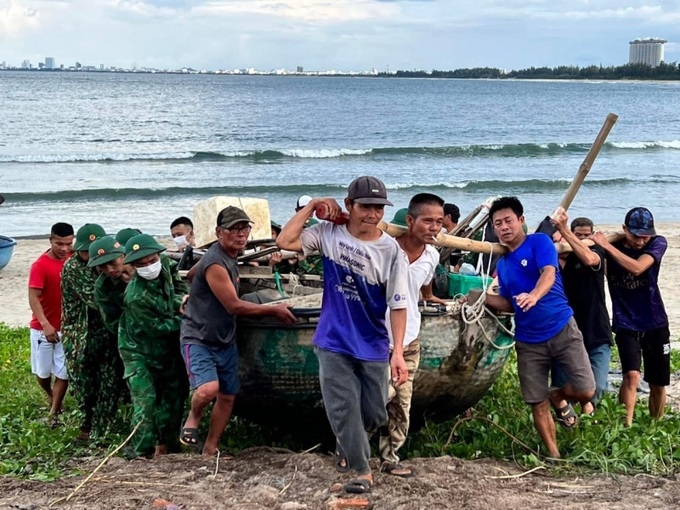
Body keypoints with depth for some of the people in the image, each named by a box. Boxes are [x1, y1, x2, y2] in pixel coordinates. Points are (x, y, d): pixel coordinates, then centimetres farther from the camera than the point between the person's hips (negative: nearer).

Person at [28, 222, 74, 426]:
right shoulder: (40, 266, -16)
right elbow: (33, 298, -21)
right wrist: (45, 324, -30)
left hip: (67, 328, 3)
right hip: (43, 328, -3)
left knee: (64, 373, 1)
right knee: (42, 371, 11)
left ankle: (54, 413, 14)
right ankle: (50, 395, 41)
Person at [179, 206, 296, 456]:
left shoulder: (230, 258, 8)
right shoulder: (215, 264, -22)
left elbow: (193, 273, 25)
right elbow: (234, 306, -20)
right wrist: (274, 310, -13)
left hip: (225, 341, 9)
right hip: (199, 339, -9)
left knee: (227, 396, 10)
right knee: (208, 389, -29)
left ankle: (210, 450, 22)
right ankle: (192, 420, 2)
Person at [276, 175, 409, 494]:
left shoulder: (392, 252, -12)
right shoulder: (329, 234, -5)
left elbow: (397, 305, -11)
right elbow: (285, 241, -12)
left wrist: (398, 352, -17)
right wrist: (312, 205, -12)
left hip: (373, 348, 0)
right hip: (333, 343, 0)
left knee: (375, 415, 12)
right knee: (343, 409, -1)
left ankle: (347, 445, 43)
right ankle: (363, 471, 13)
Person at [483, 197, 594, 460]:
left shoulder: (539, 242, -4)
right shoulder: (502, 264, 13)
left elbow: (548, 274, -23)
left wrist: (534, 295, -43)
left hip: (562, 329, -5)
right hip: (528, 341, 5)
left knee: (586, 391, -11)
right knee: (538, 405, 2)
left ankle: (558, 397, 22)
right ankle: (554, 455, 17)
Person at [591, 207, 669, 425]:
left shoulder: (657, 243, -9)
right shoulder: (609, 249, -8)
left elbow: (636, 268, -26)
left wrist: (606, 245, -27)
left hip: (655, 324, 2)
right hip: (626, 325, -2)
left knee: (658, 384, 11)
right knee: (631, 376, -22)